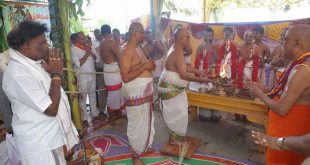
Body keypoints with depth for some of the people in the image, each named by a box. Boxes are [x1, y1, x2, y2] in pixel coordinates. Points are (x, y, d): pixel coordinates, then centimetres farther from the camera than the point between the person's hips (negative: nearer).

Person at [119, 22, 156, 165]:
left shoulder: (138, 48, 11)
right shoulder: (126, 52, -18)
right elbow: (126, 77, -25)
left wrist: (149, 66, 1)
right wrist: (144, 67, -23)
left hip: (145, 92, 9)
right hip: (135, 94, -9)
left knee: (146, 121, 21)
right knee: (137, 124, 4)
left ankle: (145, 147, 42)